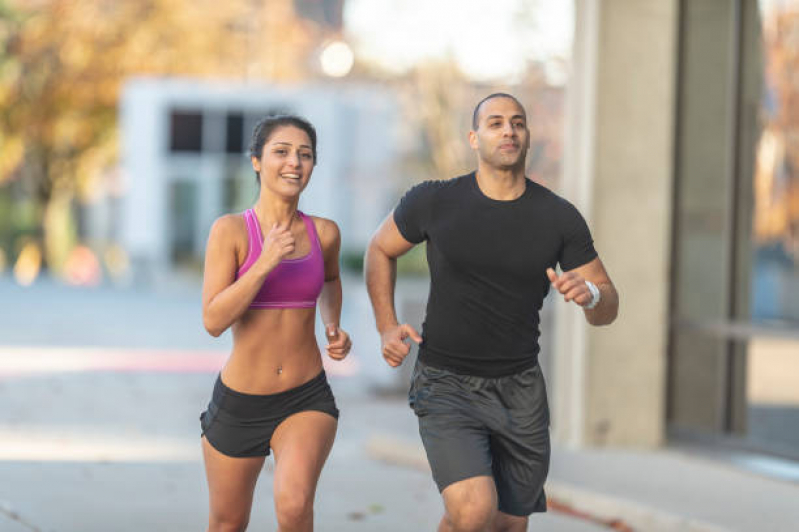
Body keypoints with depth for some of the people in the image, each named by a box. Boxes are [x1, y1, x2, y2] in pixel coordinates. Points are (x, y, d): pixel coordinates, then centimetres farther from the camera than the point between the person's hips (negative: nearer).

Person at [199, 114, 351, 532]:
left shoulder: (324, 232, -3)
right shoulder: (231, 230, -12)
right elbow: (214, 321, -19)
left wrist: (334, 328, 4)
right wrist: (266, 262, -28)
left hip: (307, 401, 1)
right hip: (239, 403, -1)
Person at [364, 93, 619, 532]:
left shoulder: (559, 217, -4)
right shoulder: (433, 202, -8)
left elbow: (608, 309, 2)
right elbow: (380, 249, 11)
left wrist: (589, 294, -22)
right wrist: (386, 327, -1)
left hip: (519, 388, 3)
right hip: (446, 385, -3)